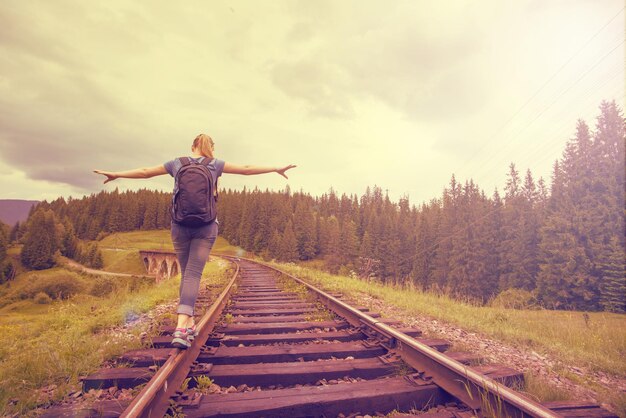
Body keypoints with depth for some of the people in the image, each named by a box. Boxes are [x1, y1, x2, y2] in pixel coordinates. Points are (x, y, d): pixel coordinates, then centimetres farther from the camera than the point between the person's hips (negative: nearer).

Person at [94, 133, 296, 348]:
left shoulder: (177, 163, 9)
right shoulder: (215, 165, 3)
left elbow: (144, 172, 16)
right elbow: (247, 169, 3)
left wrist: (116, 174, 31)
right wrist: (277, 169, 9)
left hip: (180, 226, 2)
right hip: (205, 227, -2)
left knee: (186, 274, 14)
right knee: (193, 275, -6)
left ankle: (190, 324, 19)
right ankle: (181, 328, -20)